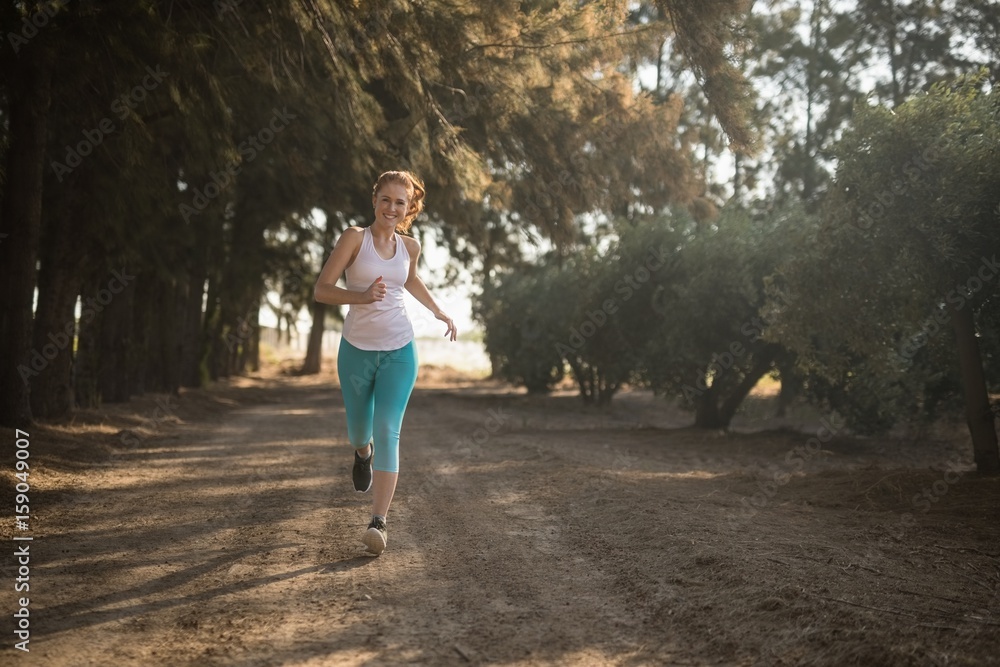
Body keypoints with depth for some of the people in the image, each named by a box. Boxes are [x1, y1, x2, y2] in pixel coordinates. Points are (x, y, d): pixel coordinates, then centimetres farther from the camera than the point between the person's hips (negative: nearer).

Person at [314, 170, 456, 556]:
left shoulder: (409, 247, 4)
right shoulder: (355, 237, -9)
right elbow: (321, 290, -14)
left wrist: (438, 312, 28)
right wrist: (361, 297, -29)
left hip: (398, 351, 1)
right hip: (356, 350, -1)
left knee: (387, 432, -12)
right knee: (359, 430, 16)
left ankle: (379, 523, -13)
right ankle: (363, 453, 55)